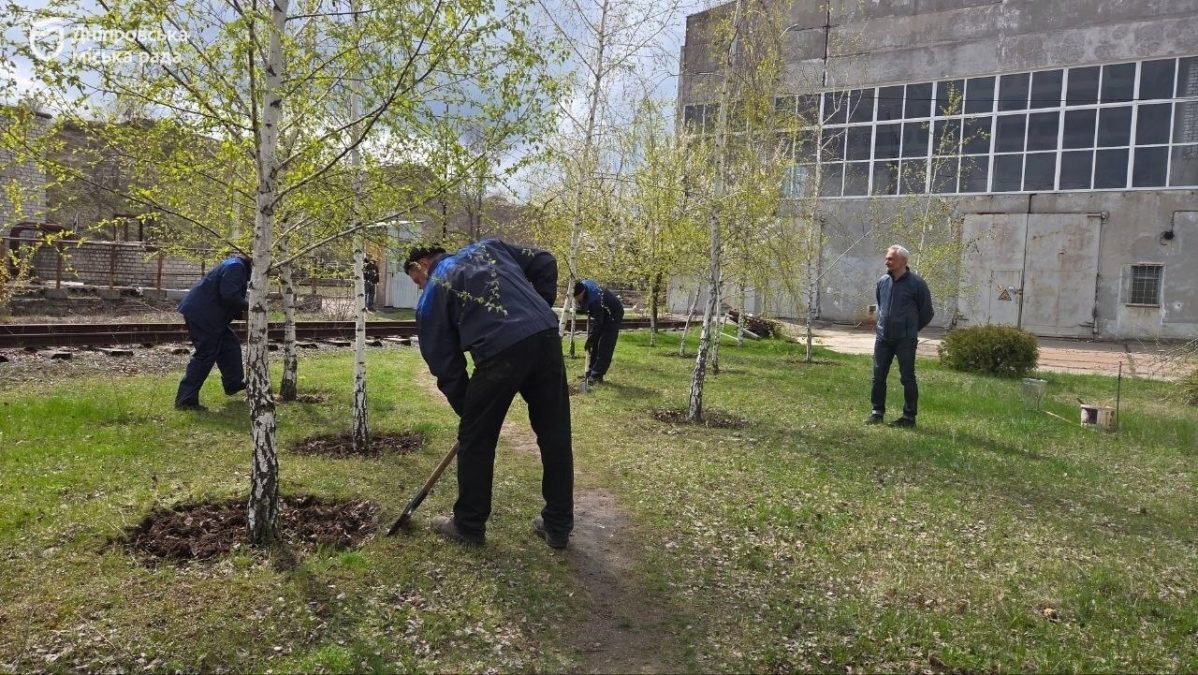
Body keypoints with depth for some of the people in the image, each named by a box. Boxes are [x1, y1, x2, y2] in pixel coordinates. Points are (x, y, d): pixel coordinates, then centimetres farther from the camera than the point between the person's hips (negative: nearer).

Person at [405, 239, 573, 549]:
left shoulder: (432, 296, 15)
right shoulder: (487, 247, 27)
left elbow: (443, 361, 14)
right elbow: (544, 263, 22)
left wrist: (464, 407, 23)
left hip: (501, 351, -5)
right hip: (546, 336, 5)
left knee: (475, 439, 14)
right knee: (555, 436, 14)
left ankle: (469, 525, 28)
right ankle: (558, 527, 25)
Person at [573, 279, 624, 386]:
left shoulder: (595, 299, -40)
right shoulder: (583, 285, -16)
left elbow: (597, 323, -34)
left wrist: (590, 339, -29)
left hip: (612, 316, -9)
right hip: (599, 314, 9)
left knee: (604, 347, -12)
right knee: (594, 345, 8)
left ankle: (596, 375, -12)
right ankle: (590, 372, 13)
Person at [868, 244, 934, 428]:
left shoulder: (916, 283, -10)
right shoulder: (882, 281, 5)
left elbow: (926, 313, 0)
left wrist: (911, 329, 8)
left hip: (905, 340, -5)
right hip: (883, 338, 5)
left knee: (907, 378, 2)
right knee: (879, 376, 9)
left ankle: (909, 416, 10)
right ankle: (877, 411, 21)